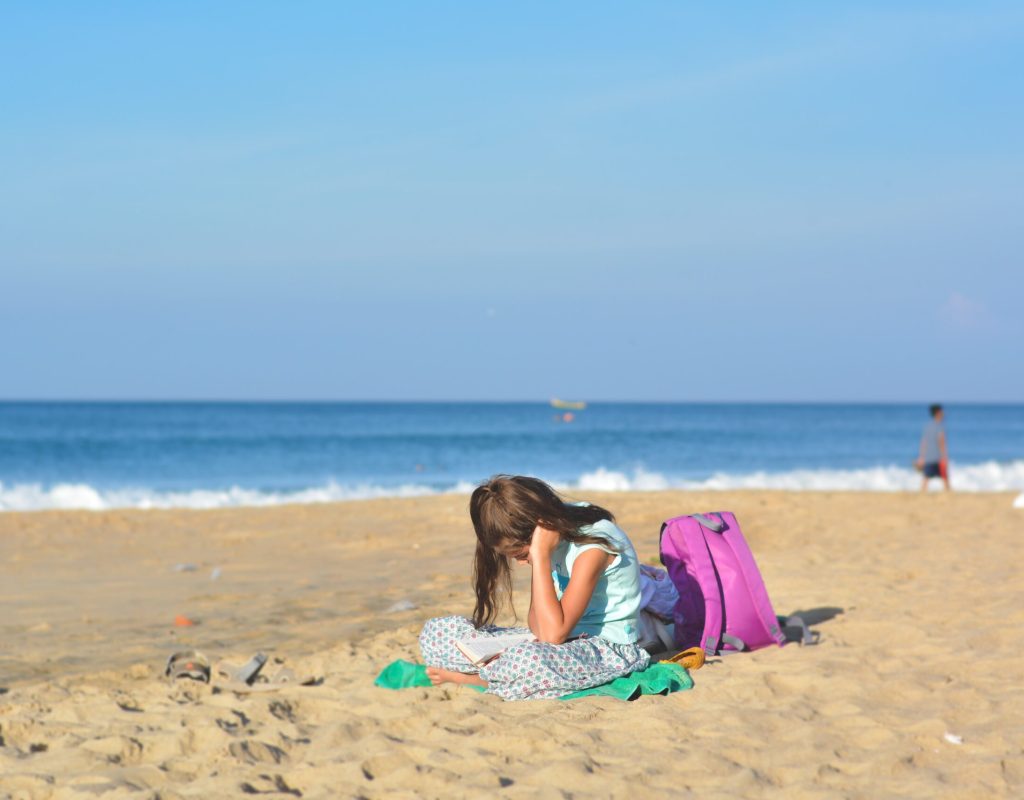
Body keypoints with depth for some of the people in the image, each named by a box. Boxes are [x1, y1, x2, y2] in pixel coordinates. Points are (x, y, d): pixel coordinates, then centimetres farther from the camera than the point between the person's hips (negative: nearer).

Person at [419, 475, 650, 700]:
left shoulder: (593, 542, -23)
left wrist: (540, 555, -29)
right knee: (436, 632, 1)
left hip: (610, 649, -8)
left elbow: (554, 634, -29)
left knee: (526, 660, -42)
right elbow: (537, 618, 7)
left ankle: (470, 678, -13)